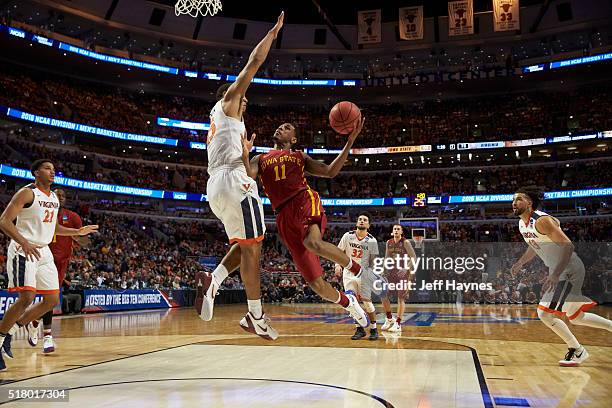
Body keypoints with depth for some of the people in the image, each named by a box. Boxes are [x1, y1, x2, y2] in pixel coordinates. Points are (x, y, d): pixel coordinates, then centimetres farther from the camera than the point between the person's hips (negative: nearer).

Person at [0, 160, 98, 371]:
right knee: (26, 297, -19)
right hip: (23, 251, -8)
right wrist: (24, 243, -30)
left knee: (52, 300, 5)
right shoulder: (27, 193, -10)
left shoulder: (54, 197, 13)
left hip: (44, 251, 8)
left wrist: (77, 231, 16)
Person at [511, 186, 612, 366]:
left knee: (545, 313, -12)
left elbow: (567, 245, -27)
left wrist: (555, 275, -33)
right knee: (576, 317, 18)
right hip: (558, 271, 9)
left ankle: (577, 351, 5)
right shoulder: (522, 224, 6)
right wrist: (521, 262, 11)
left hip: (569, 270, -9)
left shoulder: (542, 220, -22)